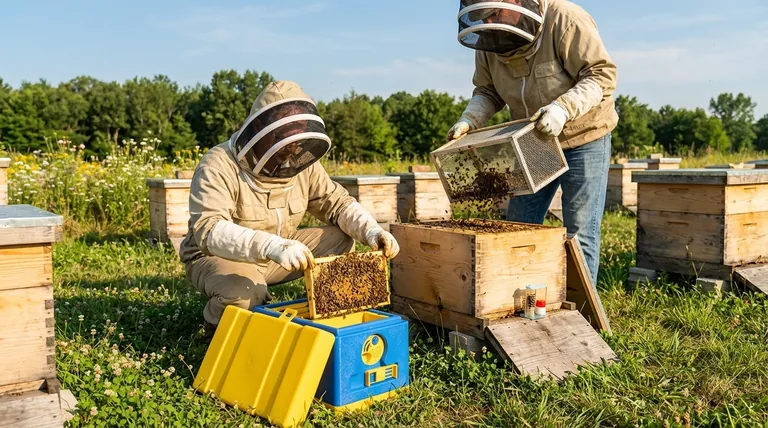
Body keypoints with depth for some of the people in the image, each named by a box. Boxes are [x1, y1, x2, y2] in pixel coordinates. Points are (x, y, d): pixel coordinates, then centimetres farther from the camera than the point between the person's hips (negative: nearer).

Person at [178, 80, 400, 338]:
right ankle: (217, 324, -3)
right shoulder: (218, 166, -26)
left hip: (275, 255, 6)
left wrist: (370, 230, -23)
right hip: (219, 258, -5)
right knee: (244, 292, -38)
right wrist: (271, 246, -55)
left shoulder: (302, 165, -6)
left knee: (341, 240, -9)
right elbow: (208, 230, -39)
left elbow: (337, 203, -1)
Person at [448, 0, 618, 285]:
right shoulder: (487, 40, -7)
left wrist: (563, 107, -39)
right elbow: (488, 91, 4)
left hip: (583, 138, -5)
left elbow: (602, 75, -24)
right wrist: (469, 119, -16)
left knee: (579, 233, -2)